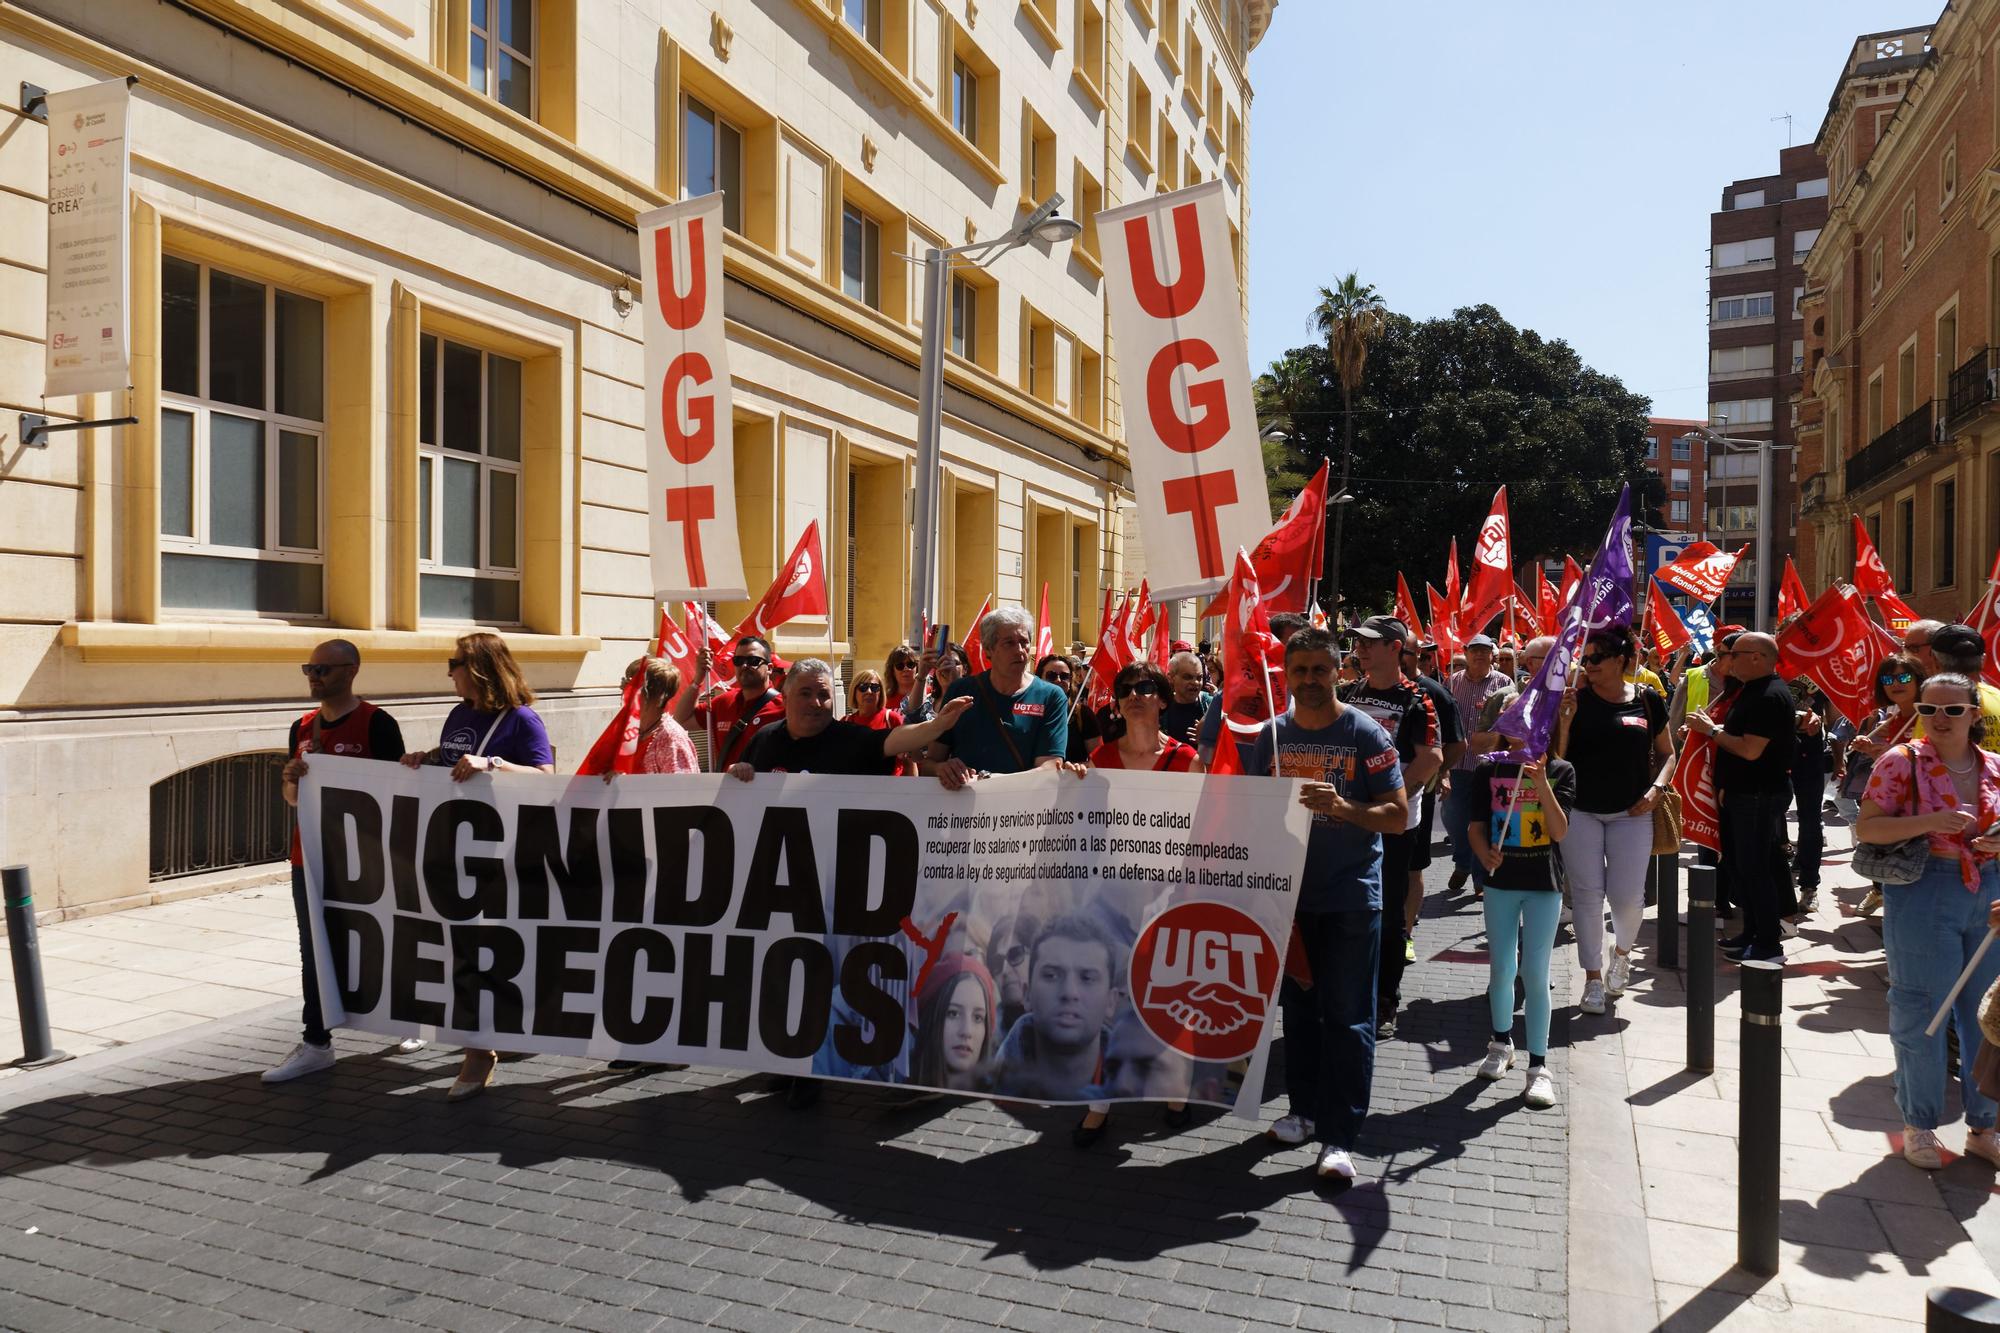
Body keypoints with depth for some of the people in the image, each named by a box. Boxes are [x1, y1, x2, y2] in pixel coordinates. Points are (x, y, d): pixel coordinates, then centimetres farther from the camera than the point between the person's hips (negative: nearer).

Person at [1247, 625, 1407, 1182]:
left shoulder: (1366, 734, -8)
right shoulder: (1271, 734, 4)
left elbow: (1399, 816, -9)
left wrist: (1343, 807, -26)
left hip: (1352, 896, -4)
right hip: (1291, 891, 4)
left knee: (1347, 1016, 0)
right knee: (1299, 1006, 15)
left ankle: (1340, 1136, 7)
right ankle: (1305, 1108, 30)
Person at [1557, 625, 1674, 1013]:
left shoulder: (1647, 700, 1)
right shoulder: (1577, 700, -1)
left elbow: (1667, 753, 10)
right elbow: (1557, 757, -2)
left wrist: (1655, 790, -5)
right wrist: (1564, 720, -16)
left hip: (1630, 813, 0)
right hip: (1580, 811, 0)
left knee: (1627, 895, -2)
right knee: (1588, 894, 2)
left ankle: (1621, 952, 31)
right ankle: (1594, 979, 13)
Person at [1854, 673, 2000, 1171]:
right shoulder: (1902, 761, -7)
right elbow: (1866, 827, -10)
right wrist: (1930, 821, -22)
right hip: (1924, 895, -4)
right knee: (1922, 1015, 4)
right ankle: (1919, 1125, 21)